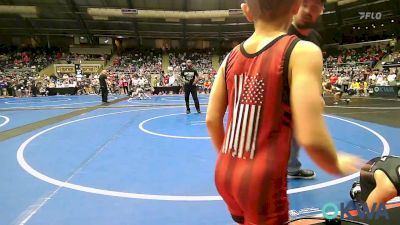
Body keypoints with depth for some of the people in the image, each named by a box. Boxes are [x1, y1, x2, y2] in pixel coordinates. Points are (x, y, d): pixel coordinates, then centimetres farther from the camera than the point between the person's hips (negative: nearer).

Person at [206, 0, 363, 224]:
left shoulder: (231, 57, 2)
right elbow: (312, 138, -21)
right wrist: (337, 165, 1)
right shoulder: (302, 51, -13)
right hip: (263, 180, -5)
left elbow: (212, 120, 5)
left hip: (224, 173, 5)